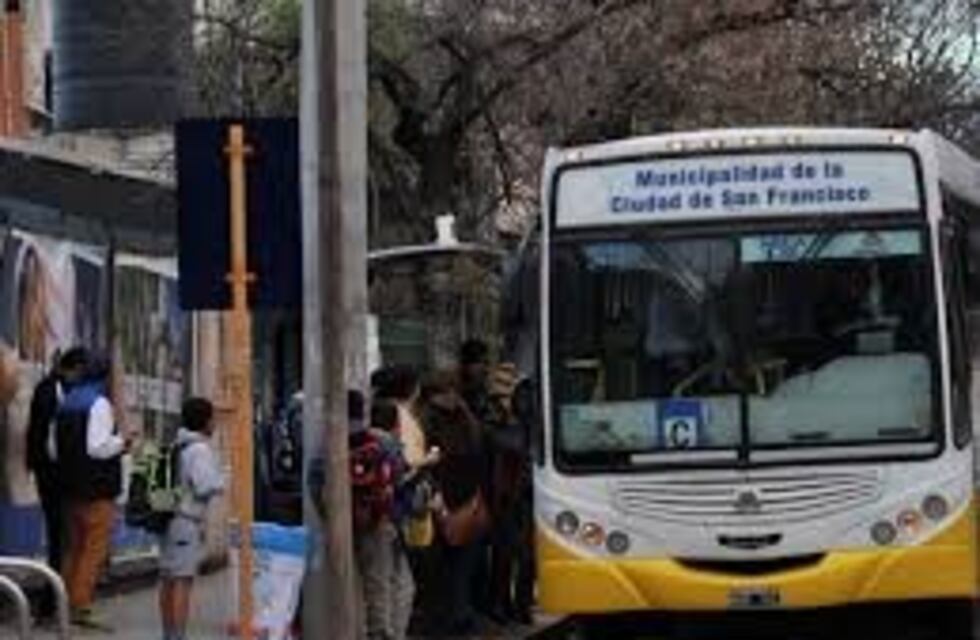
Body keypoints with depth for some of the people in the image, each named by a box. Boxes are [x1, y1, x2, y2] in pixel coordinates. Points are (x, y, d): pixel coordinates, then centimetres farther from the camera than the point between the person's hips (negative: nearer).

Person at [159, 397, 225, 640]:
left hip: (169, 517, 9)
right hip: (188, 520, -9)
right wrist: (220, 482, -1)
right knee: (182, 583, -9)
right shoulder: (200, 449, -14)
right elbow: (205, 486, -19)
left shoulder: (176, 446, 10)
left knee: (168, 581, 13)